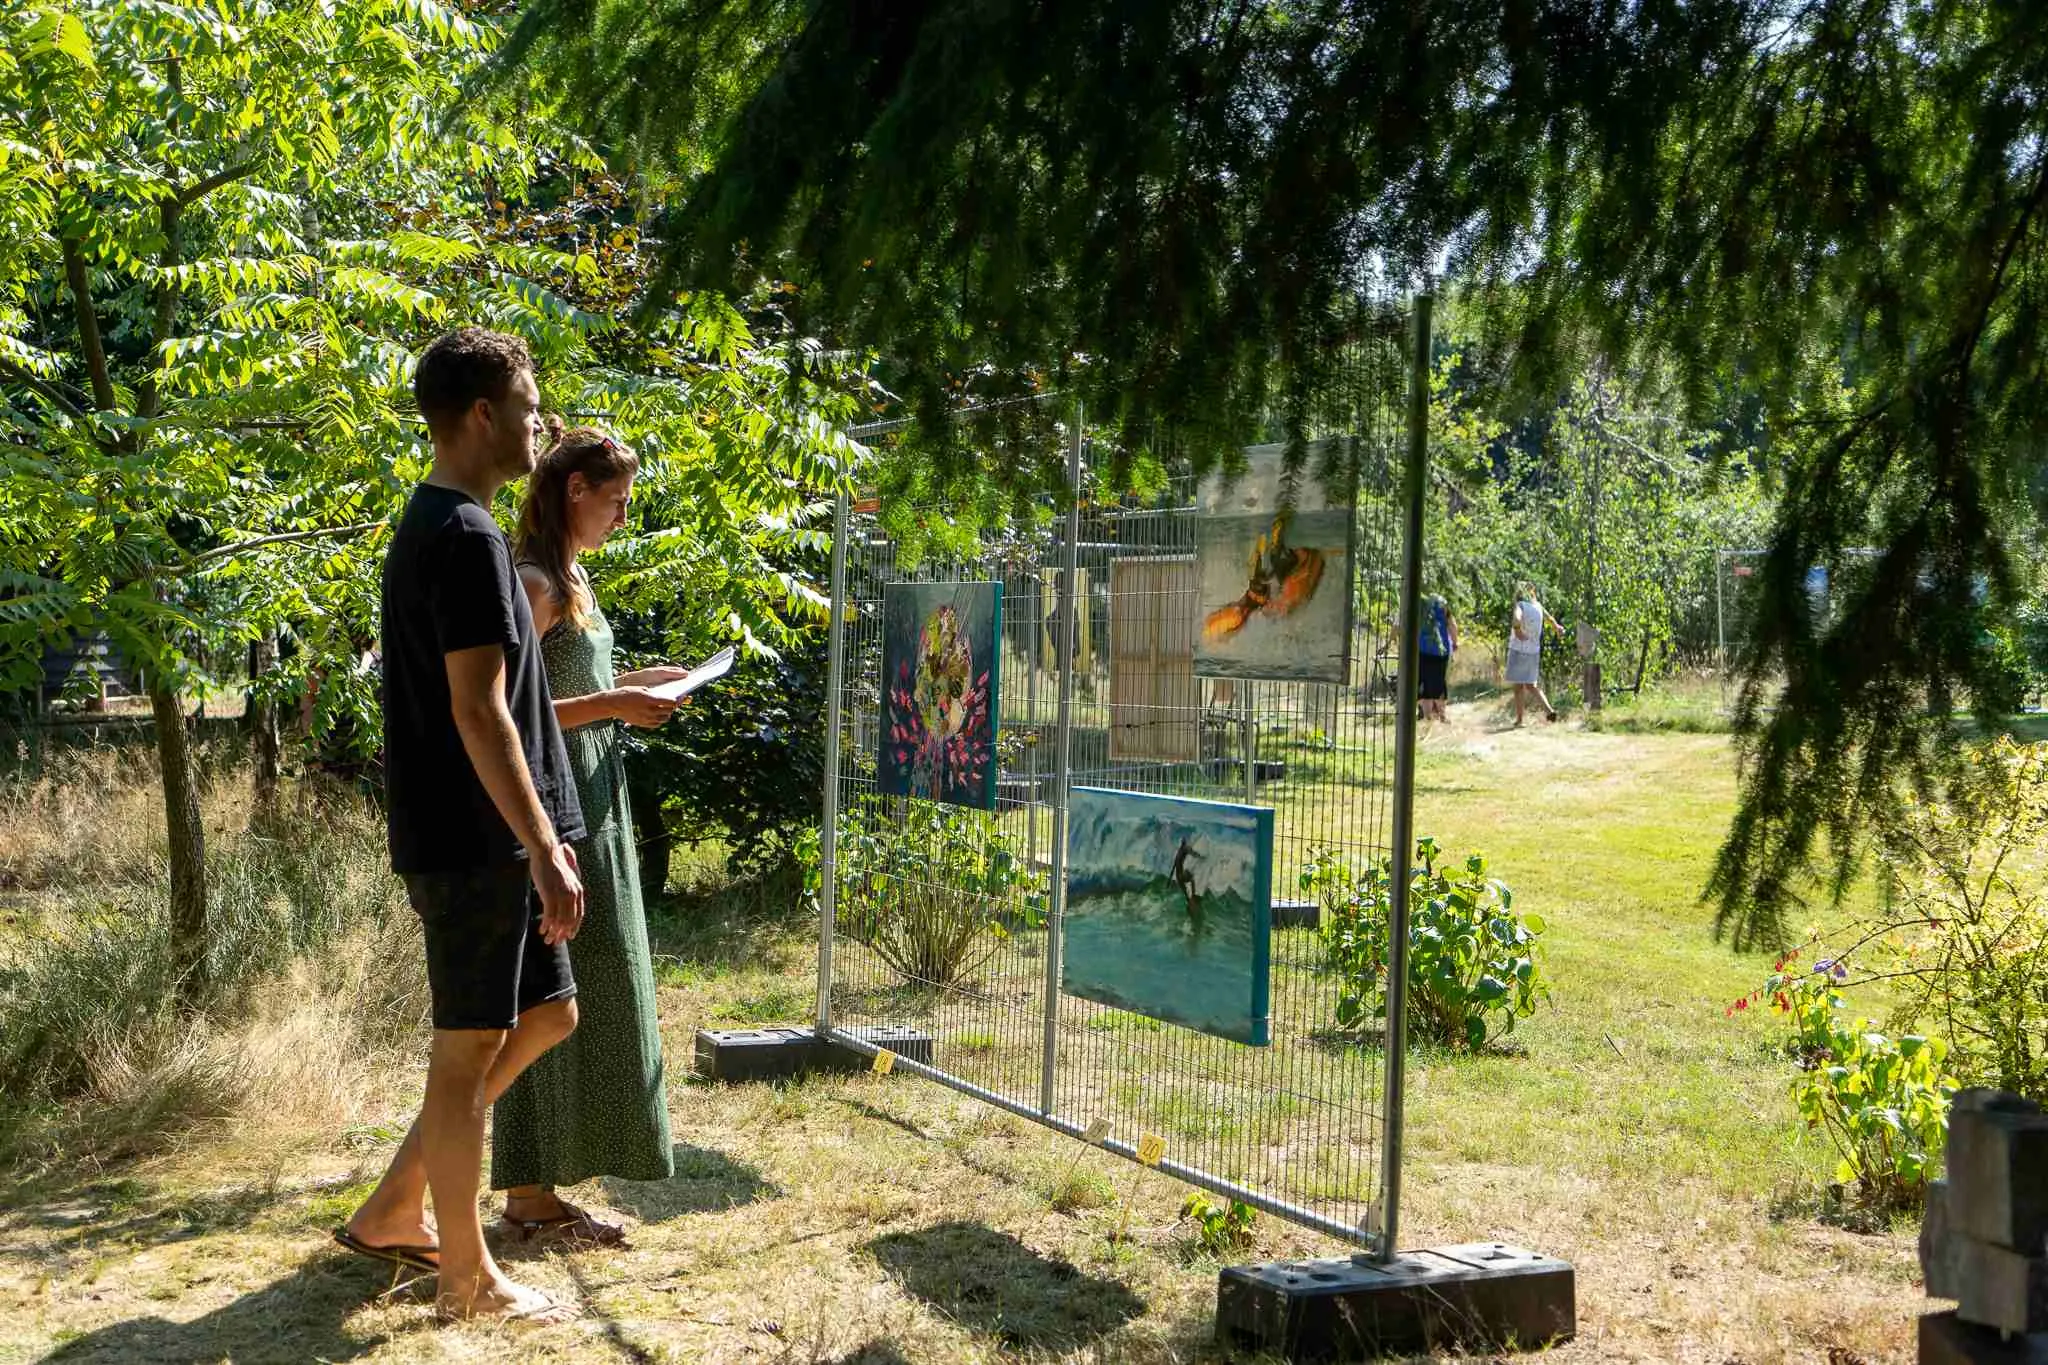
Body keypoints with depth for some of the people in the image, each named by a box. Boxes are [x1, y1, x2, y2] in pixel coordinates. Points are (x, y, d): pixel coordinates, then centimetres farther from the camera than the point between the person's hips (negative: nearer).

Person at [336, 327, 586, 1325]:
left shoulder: (431, 528, 15)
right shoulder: (467, 538, -17)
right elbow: (478, 712, -22)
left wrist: (539, 834, 22)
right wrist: (545, 851, -20)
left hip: (481, 838, 10)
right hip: (474, 841, -10)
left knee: (547, 1015, 17)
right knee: (468, 1049, 1)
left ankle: (393, 1211, 24)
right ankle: (466, 1279, 14)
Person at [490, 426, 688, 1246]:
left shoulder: (571, 578, 15)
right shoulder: (534, 581, -14)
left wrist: (632, 685, 11)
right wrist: (615, 705, -20)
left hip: (591, 802, 10)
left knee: (581, 992, 12)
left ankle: (536, 1185, 21)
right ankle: (532, 1193, 4)